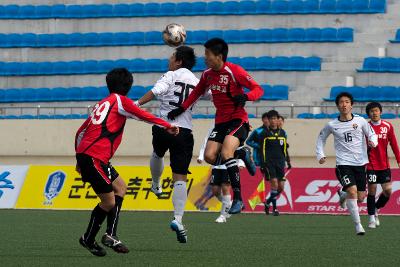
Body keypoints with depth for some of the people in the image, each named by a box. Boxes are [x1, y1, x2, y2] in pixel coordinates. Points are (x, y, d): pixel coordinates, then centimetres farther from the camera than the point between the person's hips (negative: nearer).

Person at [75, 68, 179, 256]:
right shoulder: (120, 100, 1)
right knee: (109, 202, -6)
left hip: (84, 155, 9)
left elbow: (80, 132, 25)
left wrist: (80, 158, 30)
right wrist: (167, 126, -7)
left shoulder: (102, 104, 23)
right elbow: (142, 115, -13)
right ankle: (88, 239, 7)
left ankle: (111, 235, 8)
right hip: (94, 157, -9)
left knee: (120, 187, 17)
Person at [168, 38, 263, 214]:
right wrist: (181, 109, 17)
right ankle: (242, 155, 16)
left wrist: (245, 96, -34)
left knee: (225, 153, -27)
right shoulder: (207, 74, 6)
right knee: (209, 156, -12)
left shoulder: (234, 71, -14)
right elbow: (197, 92, 24)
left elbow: (258, 89, -14)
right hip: (221, 121, 7)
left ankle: (238, 199, -23)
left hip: (238, 120, -7)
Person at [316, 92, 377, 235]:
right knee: (352, 191, -22)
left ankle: (343, 195, 41)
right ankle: (358, 225, -14)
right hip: (343, 164, -2)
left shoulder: (360, 121, 0)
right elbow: (321, 138, 17)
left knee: (360, 198, 5)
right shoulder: (332, 125, 0)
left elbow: (372, 134, 9)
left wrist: (373, 141, -14)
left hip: (360, 163, 2)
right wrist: (320, 155, 5)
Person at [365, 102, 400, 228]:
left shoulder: (388, 126, 2)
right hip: (370, 165, -2)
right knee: (372, 190, -3)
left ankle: (376, 209, 23)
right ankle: (372, 218, 8)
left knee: (388, 191, -3)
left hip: (384, 165, 2)